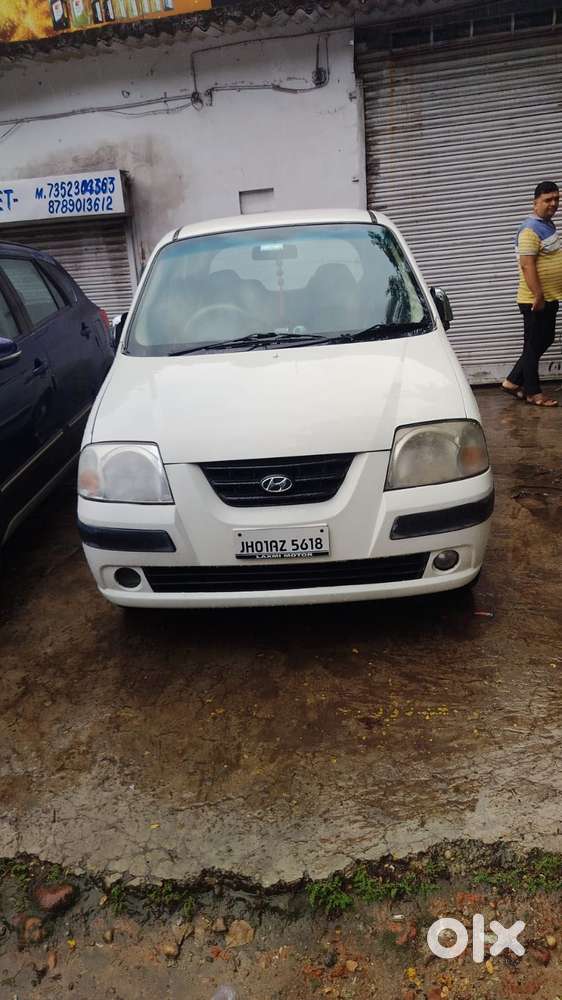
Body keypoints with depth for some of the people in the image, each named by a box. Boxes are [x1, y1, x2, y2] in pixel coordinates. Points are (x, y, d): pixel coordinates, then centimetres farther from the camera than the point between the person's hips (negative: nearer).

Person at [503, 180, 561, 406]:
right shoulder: (530, 229, -16)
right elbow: (527, 265, -23)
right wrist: (538, 296, -25)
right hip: (535, 300, -10)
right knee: (534, 345, 0)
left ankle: (513, 381, 21)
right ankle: (533, 392, 10)